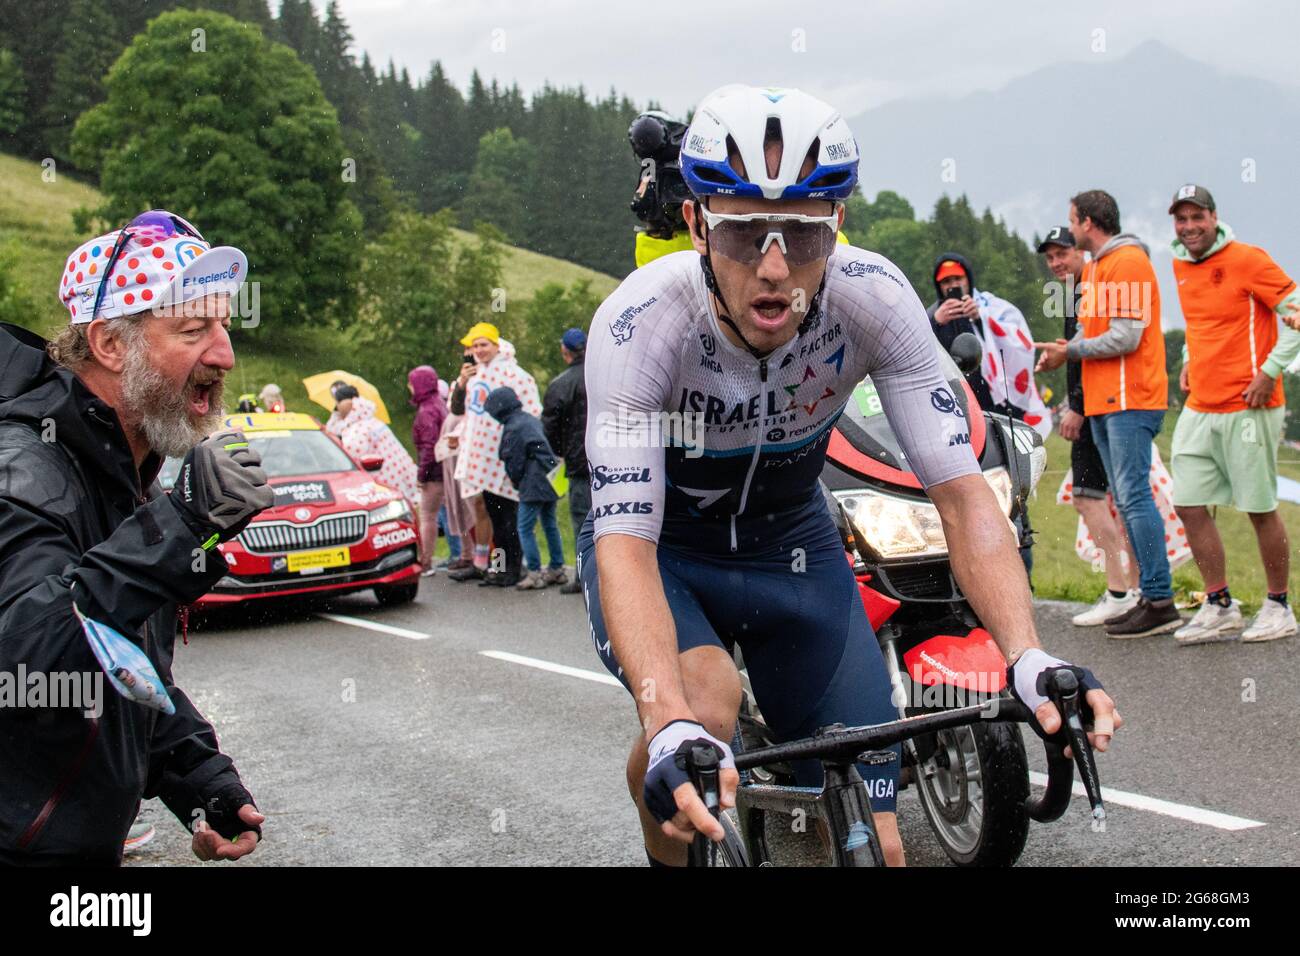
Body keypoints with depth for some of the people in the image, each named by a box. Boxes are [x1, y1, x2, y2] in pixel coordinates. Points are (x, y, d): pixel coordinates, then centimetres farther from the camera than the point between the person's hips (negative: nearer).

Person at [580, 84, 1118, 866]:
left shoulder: (874, 298, -24)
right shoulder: (641, 323, -32)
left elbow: (961, 491, -24)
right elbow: (625, 540, -38)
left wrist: (1030, 658, -40)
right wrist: (669, 726, -55)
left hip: (789, 539, 2)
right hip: (661, 546, -2)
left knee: (872, 838, -9)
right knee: (704, 704, -35)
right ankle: (667, 859, -6)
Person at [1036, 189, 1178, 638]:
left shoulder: (1129, 261, -11)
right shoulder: (1093, 268, 20)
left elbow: (1125, 338, -18)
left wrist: (1071, 351, -8)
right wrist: (1063, 350, -2)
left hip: (1130, 400, -10)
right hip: (1103, 401, 10)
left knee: (1134, 496, -13)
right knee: (1127, 500, 9)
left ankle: (1160, 603, -12)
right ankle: (1151, 596, 13)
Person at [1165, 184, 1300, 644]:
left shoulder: (1246, 259, -9)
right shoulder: (1180, 266, 12)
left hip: (1247, 407, -7)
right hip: (1198, 408, 7)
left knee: (1261, 509, 1)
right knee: (1189, 505, 2)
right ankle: (1220, 609, 12)